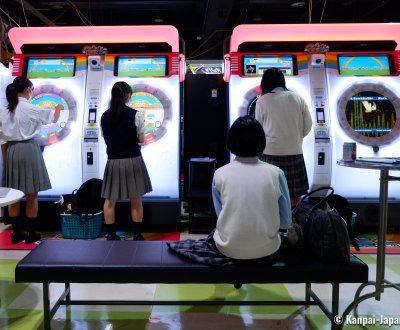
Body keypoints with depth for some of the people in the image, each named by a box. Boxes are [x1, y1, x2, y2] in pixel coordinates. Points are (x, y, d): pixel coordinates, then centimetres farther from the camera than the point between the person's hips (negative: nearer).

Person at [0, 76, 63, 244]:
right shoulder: (31, 109, -10)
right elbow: (53, 118, 4)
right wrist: (58, 108, 25)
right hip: (28, 149, -5)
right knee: (31, 195, 4)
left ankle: (16, 233, 18)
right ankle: (30, 233, 11)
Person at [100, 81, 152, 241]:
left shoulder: (105, 116, 2)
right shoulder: (135, 114, -10)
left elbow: (107, 139, 10)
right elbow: (141, 140, -6)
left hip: (113, 162, 3)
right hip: (132, 161, -3)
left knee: (110, 200, 13)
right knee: (136, 200, 9)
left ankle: (111, 235, 17)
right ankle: (137, 235, 13)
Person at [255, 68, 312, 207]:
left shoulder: (262, 100, -4)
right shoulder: (297, 98, 2)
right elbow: (307, 126, 6)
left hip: (270, 152, -2)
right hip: (294, 151, 2)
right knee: (295, 191, 16)